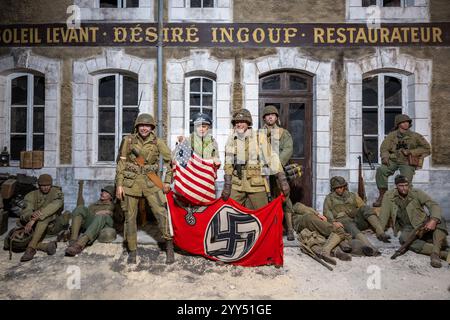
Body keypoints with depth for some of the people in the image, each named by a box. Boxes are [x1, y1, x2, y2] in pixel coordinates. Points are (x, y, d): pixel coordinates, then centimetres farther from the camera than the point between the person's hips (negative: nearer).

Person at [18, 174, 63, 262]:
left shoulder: (57, 193, -6)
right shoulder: (31, 195, 2)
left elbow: (52, 207, -24)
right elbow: (25, 212, -13)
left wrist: (34, 219, -34)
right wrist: (32, 215, -38)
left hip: (51, 224, -3)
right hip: (34, 228, 3)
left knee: (45, 216, -35)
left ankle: (31, 248, -38)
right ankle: (47, 246, -32)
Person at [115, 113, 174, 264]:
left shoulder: (157, 142, 1)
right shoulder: (128, 140, 0)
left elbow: (169, 160, 7)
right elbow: (121, 164, 1)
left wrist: (167, 181, 2)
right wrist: (119, 184, -3)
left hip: (150, 182, 0)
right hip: (130, 182, 1)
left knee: (162, 212, -11)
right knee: (130, 217, 6)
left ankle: (169, 248, 2)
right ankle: (132, 251, 22)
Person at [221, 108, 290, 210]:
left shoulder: (260, 138, -4)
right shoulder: (231, 140, 7)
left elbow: (271, 160, -5)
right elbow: (228, 165, 10)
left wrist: (283, 181, -9)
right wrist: (227, 185, 7)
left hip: (257, 185, -3)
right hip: (236, 185, 3)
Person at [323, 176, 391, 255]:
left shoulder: (353, 195, 22)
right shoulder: (329, 198, 14)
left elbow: (362, 206, 9)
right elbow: (327, 212, 1)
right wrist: (334, 222, -18)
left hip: (356, 220, 3)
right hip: (342, 221, -3)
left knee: (365, 208, -23)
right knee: (352, 228, -36)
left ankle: (380, 233, -36)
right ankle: (371, 248, -54)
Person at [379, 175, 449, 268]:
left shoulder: (417, 193, -3)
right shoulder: (389, 196, -1)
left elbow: (434, 205, -12)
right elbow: (384, 215, 0)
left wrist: (433, 220, -32)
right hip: (408, 229, -1)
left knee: (440, 220, -28)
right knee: (404, 238, -35)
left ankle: (435, 253, -40)